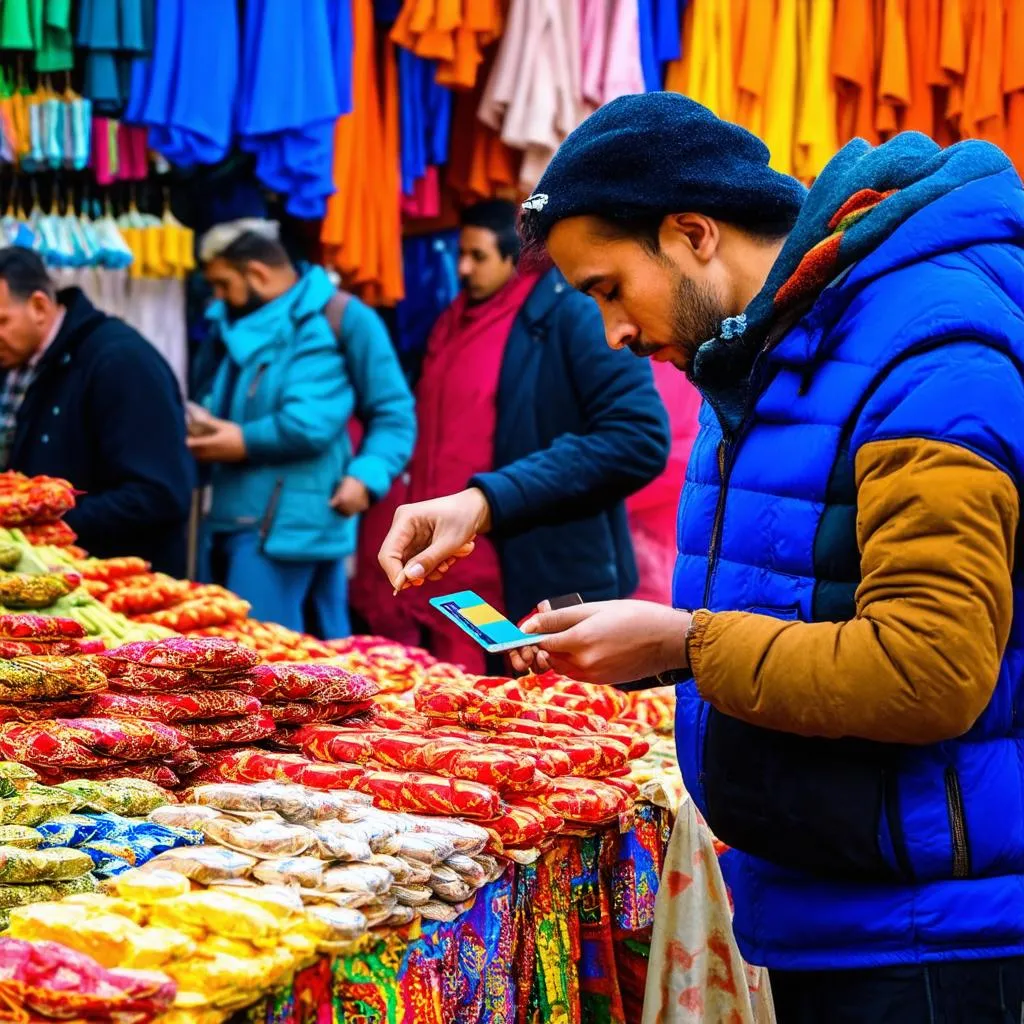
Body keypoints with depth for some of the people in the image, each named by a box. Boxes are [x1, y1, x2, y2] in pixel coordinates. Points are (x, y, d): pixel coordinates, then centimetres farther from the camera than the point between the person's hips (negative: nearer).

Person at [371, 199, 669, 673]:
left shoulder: (575, 312, -9)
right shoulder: (451, 325, 15)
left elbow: (639, 439, -21)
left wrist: (491, 500, -28)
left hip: (550, 596, -7)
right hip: (449, 595, 7)